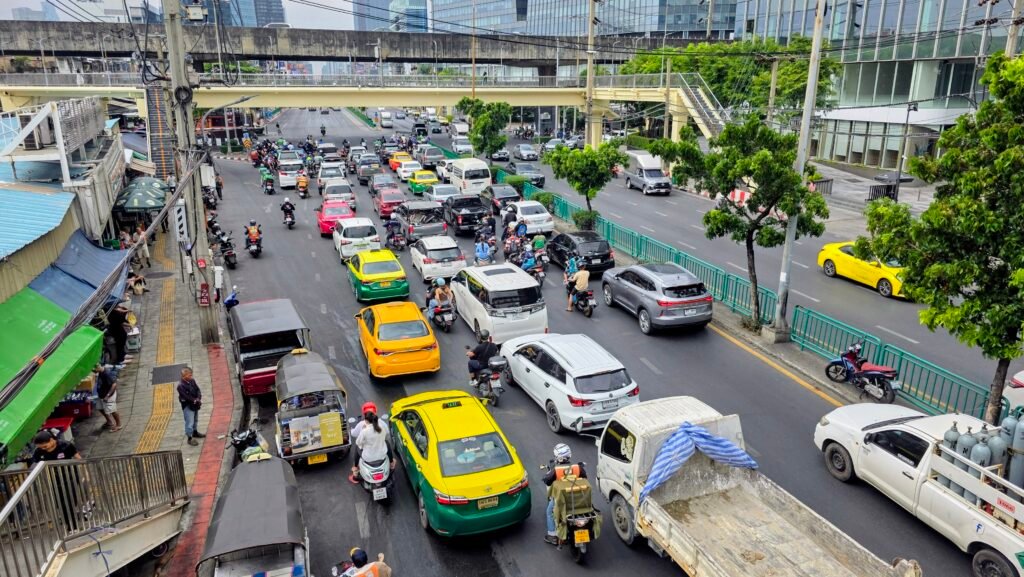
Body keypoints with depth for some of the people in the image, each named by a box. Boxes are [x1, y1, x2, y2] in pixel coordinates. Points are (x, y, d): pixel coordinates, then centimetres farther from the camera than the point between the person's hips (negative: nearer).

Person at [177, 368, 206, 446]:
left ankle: (195, 432, 41)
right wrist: (195, 401, -19)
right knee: (189, 423, -5)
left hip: (195, 404, 8)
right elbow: (186, 397, -24)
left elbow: (197, 390, 2)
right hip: (187, 406, -8)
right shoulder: (180, 385, -23)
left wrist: (198, 399, -14)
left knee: (195, 420, 24)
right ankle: (190, 438, 4)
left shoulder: (192, 381, -1)